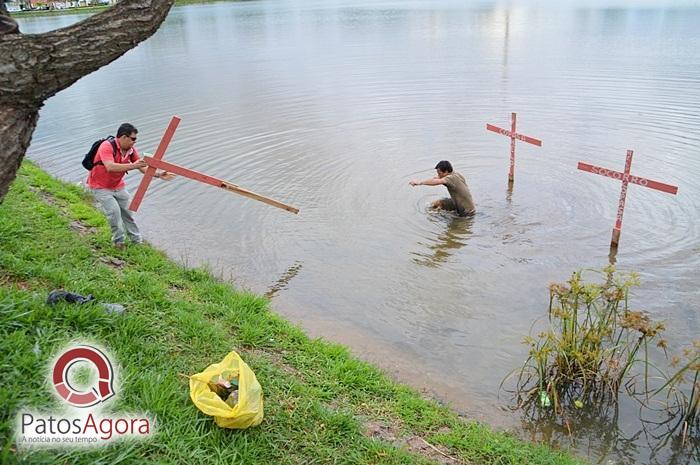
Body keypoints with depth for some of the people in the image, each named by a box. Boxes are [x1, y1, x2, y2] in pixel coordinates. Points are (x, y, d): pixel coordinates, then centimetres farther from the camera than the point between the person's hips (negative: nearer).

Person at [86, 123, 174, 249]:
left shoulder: (131, 150, -7)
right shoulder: (107, 146, -27)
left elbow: (143, 168, -1)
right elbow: (110, 167, -42)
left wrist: (159, 175, -14)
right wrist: (132, 165, -44)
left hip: (118, 186, 7)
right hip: (100, 187, -6)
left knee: (127, 212, 10)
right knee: (114, 211, -18)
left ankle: (137, 240, 23)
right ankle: (118, 241, 2)